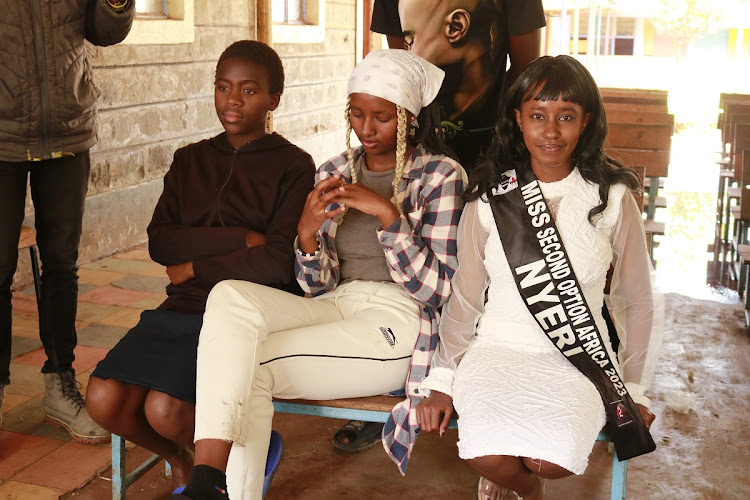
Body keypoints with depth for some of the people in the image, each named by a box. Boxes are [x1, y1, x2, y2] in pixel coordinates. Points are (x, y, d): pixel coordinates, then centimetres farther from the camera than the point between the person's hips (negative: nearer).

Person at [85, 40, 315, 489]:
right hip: (183, 307, 5)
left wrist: (195, 267, -4)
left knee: (165, 409, -24)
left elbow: (279, 262, -12)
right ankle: (180, 460, 17)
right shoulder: (190, 160, 15)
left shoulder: (293, 166, -1)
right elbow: (159, 241, 2)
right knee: (105, 399, -16)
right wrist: (240, 239, -10)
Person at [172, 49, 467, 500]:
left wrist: (387, 213, -17)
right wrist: (307, 233, -11)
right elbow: (319, 285, 11)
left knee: (249, 369, -24)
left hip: (398, 319, -5)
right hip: (334, 307, 5)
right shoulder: (333, 173, 14)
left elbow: (435, 289, -7)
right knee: (231, 296, -25)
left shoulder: (441, 175, 1)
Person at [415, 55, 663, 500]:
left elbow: (640, 303, 6)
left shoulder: (612, 199, -2)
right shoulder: (489, 197, 0)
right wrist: (442, 381, 1)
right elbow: (464, 298, 6)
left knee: (553, 459, -28)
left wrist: (635, 389, 7)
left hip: (579, 360, 0)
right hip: (499, 349, 1)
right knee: (488, 454, -26)